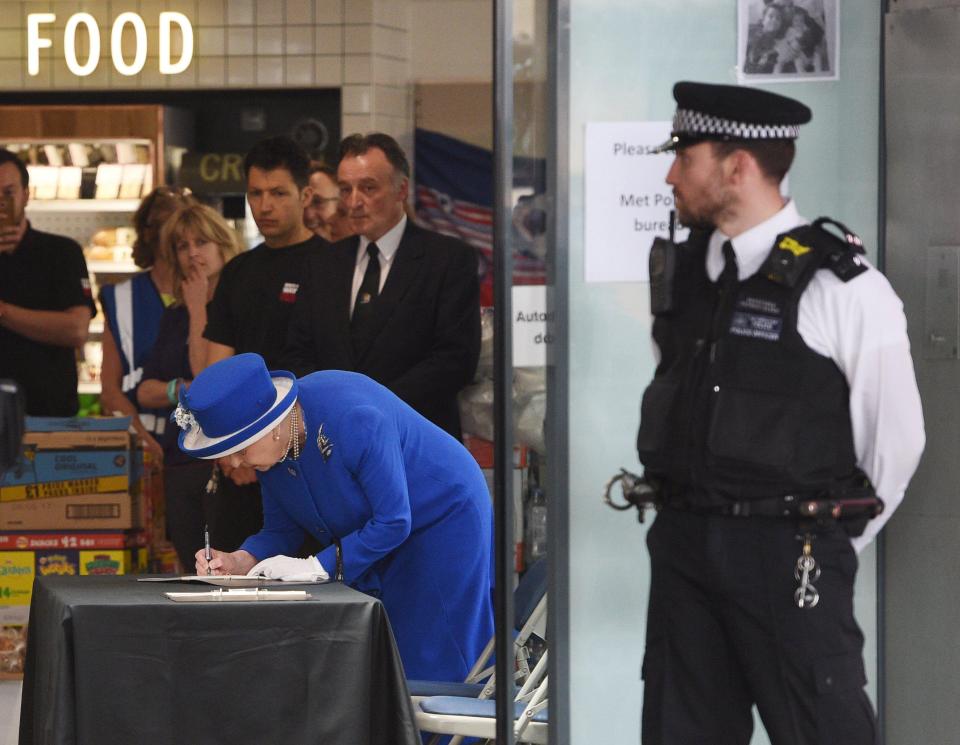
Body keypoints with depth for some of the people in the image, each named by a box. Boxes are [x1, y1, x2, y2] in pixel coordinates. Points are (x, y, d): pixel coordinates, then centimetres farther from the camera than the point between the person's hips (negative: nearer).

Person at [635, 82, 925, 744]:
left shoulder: (842, 286, -12)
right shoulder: (681, 271, 7)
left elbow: (896, 438, -6)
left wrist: (831, 544, 3)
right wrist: (690, 523, 14)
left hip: (786, 554, -6)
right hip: (683, 540, 6)